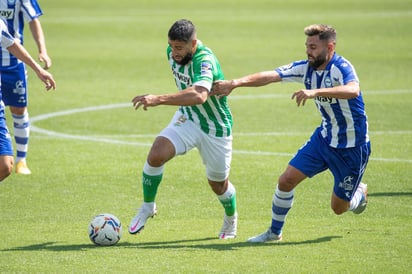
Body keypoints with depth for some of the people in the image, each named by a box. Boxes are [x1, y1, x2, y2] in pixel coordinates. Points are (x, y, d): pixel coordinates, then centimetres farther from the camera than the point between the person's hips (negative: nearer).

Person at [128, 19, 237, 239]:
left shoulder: (205, 61, -33)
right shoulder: (172, 52, -9)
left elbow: (199, 96, -53)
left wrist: (159, 99, -59)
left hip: (216, 128, -5)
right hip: (187, 119, 5)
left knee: (218, 184, 12)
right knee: (156, 155, -23)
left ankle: (231, 220, 44)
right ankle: (147, 207, -4)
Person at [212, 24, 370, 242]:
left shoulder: (341, 68, -24)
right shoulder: (306, 68, -4)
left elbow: (353, 90, -46)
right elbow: (269, 76, -9)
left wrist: (316, 92, -57)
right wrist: (235, 83, -22)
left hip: (352, 147, -6)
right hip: (324, 138, 6)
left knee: (339, 208, 4)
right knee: (286, 180, -6)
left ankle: (360, 193, 40)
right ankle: (274, 232, 15)